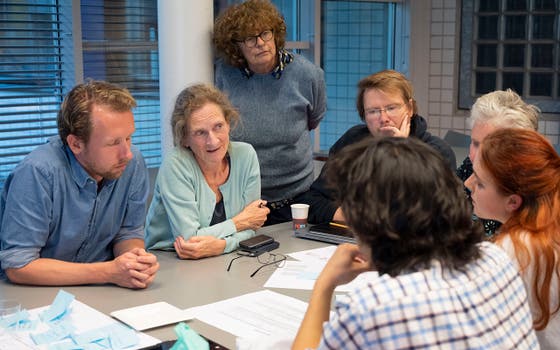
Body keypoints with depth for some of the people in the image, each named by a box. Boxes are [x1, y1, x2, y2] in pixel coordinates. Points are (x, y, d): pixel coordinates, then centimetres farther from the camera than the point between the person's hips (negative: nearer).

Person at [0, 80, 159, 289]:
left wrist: (137, 260, -19)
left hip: (96, 293, 4)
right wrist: (109, 272, -24)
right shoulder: (37, 172, -22)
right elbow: (17, 266, -21)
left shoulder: (133, 163, -8)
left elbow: (128, 232, 4)